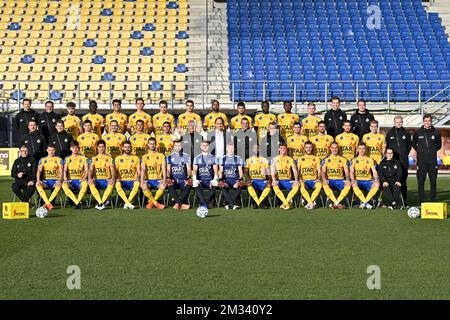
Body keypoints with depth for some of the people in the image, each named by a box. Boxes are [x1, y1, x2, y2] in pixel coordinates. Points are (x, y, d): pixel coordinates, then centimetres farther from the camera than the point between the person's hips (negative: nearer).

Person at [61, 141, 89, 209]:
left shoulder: (83, 158, 9)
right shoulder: (67, 159, 12)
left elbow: (86, 170, 2)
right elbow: (64, 170, 2)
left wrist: (84, 177, -20)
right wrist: (65, 179, -19)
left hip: (80, 180, -1)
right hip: (70, 180, 1)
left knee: (85, 183, -38)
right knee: (64, 185, -34)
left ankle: (76, 202, -29)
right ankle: (78, 203, -36)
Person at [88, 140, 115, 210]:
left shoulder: (109, 158, 13)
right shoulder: (94, 159, 15)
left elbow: (112, 169, 0)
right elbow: (91, 169, 1)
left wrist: (113, 178, -23)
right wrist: (90, 178, -22)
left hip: (107, 180, -1)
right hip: (97, 180, 1)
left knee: (111, 184, -37)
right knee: (91, 184, -34)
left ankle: (100, 203, -29)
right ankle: (101, 203, -35)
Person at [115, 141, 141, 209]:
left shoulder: (136, 158, 12)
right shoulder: (118, 158, 12)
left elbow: (138, 171, 9)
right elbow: (115, 171, 7)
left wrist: (137, 178, -12)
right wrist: (117, 178, -12)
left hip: (132, 180, 0)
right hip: (122, 181, 0)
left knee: (137, 184, -36)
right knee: (117, 185, -35)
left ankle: (127, 203, -31)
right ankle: (129, 204, -39)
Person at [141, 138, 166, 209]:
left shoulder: (161, 156, 8)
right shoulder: (145, 157, 9)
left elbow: (164, 169, -2)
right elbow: (143, 170, -4)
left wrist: (164, 180, -20)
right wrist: (142, 181, -21)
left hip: (158, 179, 0)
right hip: (148, 180, 0)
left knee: (163, 186, -34)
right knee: (144, 187, -34)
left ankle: (151, 202, -12)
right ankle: (156, 203, -16)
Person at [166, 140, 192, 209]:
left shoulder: (186, 156, 13)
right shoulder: (170, 157, 15)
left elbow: (188, 169, 6)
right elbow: (168, 169, 9)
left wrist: (188, 177, -13)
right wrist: (168, 177, -11)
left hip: (183, 179, 0)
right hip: (173, 179, 1)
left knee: (188, 186, -34)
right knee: (170, 187, -34)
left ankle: (178, 203, -31)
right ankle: (183, 204, -38)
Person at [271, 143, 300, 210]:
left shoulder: (290, 159, 9)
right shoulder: (275, 159, 6)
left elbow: (295, 170, 0)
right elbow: (272, 170, -6)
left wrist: (296, 180, -18)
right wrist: (274, 180, -24)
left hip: (288, 180, 1)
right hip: (278, 180, -1)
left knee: (296, 186, -30)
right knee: (275, 186, -36)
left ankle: (285, 203, -25)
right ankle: (287, 203, -33)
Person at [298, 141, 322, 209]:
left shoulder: (316, 158, 18)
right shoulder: (300, 159, 17)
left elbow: (319, 170, 10)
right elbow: (298, 170, 8)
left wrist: (318, 178, -10)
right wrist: (300, 179, -11)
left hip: (313, 180, 0)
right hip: (304, 180, 0)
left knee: (319, 185, -35)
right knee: (301, 186, -37)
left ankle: (309, 203, -31)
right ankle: (312, 203, -38)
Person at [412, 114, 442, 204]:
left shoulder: (436, 132, 4)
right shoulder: (418, 132, 3)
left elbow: (439, 145, 18)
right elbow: (413, 143, 18)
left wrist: (433, 150, 6)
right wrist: (419, 150, 7)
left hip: (433, 160, 1)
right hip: (421, 161, -1)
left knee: (433, 181, 4)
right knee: (421, 181, -1)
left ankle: (433, 200, 10)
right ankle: (421, 201, 3)